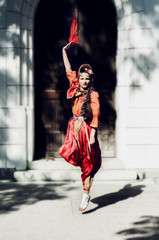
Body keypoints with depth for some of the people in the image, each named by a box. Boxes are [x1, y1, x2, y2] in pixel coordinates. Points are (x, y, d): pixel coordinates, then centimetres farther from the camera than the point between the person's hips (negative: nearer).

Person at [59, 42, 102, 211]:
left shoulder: (93, 95, -7)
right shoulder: (75, 88, 7)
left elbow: (95, 116, -11)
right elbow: (69, 70, 16)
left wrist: (92, 135, -17)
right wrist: (64, 51, 19)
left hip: (86, 129, -5)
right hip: (74, 127, 5)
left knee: (87, 163, 0)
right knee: (70, 154, -12)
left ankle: (86, 194, 5)